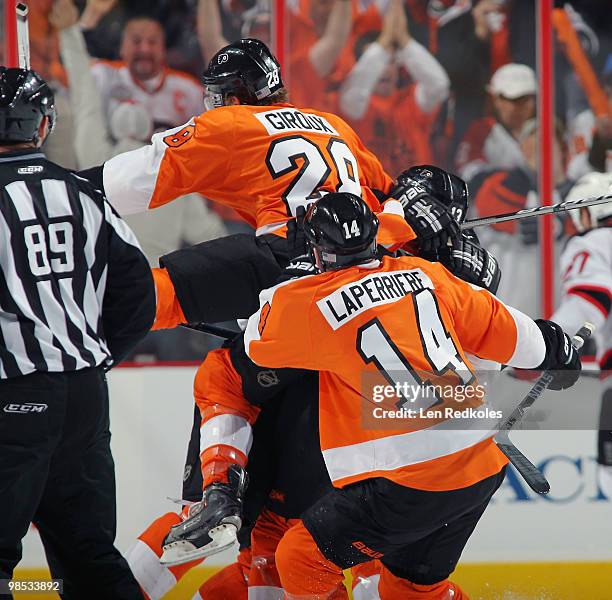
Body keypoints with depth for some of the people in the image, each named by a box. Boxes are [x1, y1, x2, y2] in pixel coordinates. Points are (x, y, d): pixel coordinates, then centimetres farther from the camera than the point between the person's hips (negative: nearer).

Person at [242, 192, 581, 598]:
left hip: (414, 482, -7)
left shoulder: (317, 305, -8)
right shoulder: (424, 275, 8)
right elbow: (501, 328, 18)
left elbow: (257, 342, 10)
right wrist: (556, 350, 37)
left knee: (301, 560, 4)